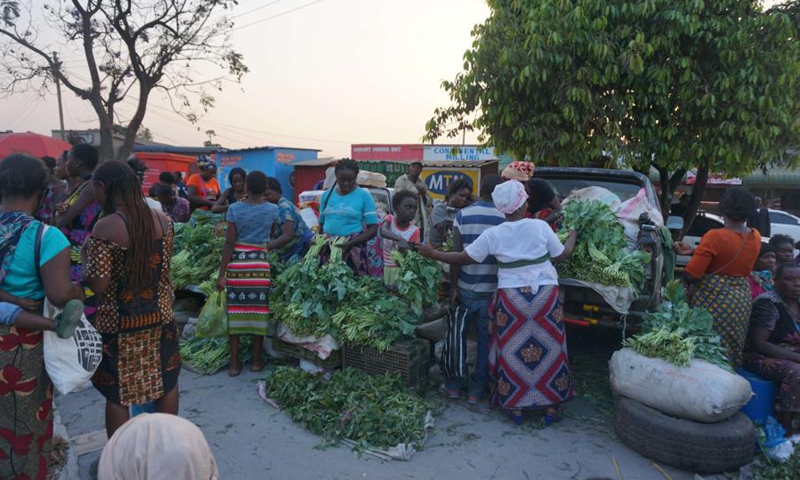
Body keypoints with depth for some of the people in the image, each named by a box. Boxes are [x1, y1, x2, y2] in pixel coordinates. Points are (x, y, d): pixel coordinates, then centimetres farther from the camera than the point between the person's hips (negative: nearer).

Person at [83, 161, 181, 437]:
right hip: (159, 315, 5)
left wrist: (88, 258, -1)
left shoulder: (105, 228, -18)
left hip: (118, 322, -5)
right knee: (166, 383, 18)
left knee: (117, 394, 11)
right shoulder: (162, 220, -2)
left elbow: (97, 285, -18)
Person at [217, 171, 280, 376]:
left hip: (237, 262, 0)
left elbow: (229, 243, -5)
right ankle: (256, 361, 20)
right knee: (258, 311, 9)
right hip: (260, 264, 0)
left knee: (236, 311, 7)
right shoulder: (273, 210, 1)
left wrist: (221, 274, -2)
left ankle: (234, 363, 15)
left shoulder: (234, 209, -3)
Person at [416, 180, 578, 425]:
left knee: (512, 351, 11)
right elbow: (562, 255, 5)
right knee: (549, 350, 12)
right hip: (545, 294, 0)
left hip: (511, 297, 0)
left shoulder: (493, 234, -6)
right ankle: (551, 406, 21)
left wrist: (432, 254, 9)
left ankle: (515, 406, 20)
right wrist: (572, 237, 25)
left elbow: (464, 258, -3)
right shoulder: (540, 226, -6)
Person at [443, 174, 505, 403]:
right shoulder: (505, 218, -6)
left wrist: (453, 286, 1)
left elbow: (456, 254, -6)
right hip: (492, 289, -1)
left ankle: (453, 385, 26)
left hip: (466, 288, 1)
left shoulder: (463, 215, -3)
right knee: (486, 339, 11)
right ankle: (476, 390, 18)